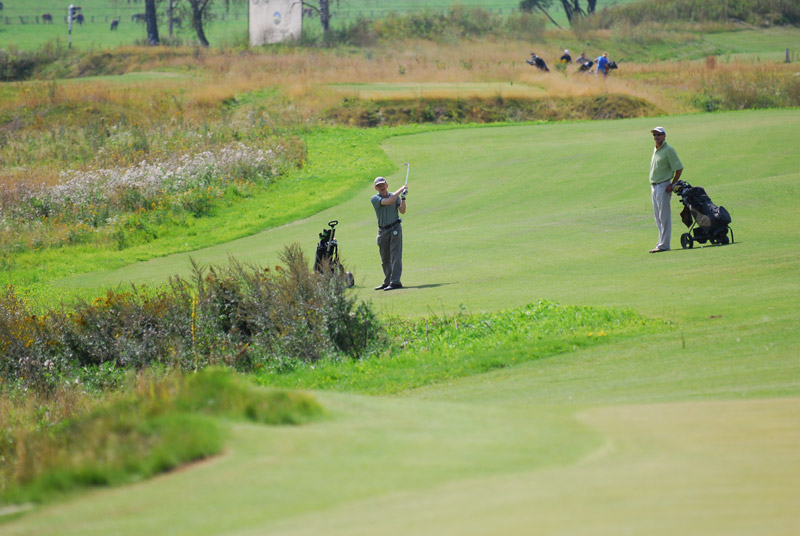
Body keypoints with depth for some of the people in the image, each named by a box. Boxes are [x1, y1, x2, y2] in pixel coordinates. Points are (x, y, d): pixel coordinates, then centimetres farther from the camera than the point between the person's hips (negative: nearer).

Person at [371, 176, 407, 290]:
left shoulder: (395, 196, 4)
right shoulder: (375, 199, -3)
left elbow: (402, 211, -6)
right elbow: (388, 201, -19)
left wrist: (403, 198, -20)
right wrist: (401, 190, -12)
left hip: (395, 228, -1)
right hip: (382, 230, 1)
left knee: (395, 255, -11)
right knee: (385, 258, 8)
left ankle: (395, 281, -17)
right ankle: (387, 282, 20)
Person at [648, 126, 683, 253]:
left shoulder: (668, 150, -10)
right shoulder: (655, 150, 16)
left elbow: (679, 168, -11)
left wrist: (672, 184, -13)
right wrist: (652, 188, 18)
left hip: (664, 186, -9)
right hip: (654, 186, 9)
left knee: (664, 217, -8)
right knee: (658, 218, 11)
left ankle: (664, 244, -8)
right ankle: (661, 242, 16)